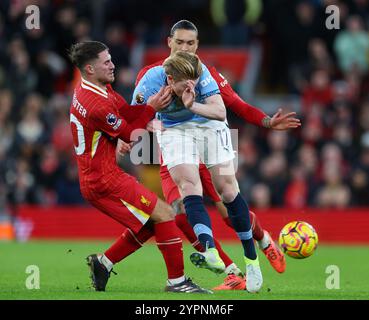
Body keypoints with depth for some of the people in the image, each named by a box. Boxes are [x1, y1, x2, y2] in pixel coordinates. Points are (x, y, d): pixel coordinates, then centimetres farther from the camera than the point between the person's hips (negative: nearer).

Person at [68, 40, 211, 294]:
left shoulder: (93, 89, 8)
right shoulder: (98, 106, -23)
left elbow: (128, 113, 8)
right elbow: (130, 134, -11)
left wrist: (155, 101, -7)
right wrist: (152, 108, -3)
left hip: (95, 179, 10)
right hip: (104, 181, -10)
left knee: (149, 223, 15)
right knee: (164, 215, -8)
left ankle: (103, 263, 18)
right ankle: (177, 281, -5)